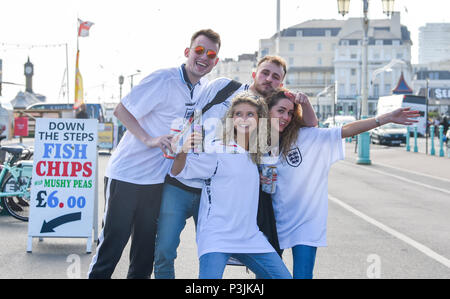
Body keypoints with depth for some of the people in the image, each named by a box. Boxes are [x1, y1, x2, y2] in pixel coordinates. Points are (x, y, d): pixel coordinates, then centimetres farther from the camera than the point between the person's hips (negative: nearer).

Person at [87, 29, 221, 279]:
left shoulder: (206, 88, 6)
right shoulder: (163, 80, -15)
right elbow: (122, 111, -12)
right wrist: (148, 139, -23)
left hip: (157, 180, 7)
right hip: (126, 175, -6)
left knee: (145, 253, 13)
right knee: (112, 245, -2)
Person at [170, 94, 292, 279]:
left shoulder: (258, 155, 13)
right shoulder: (218, 151, -5)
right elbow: (178, 172, -8)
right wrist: (184, 150, -25)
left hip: (250, 236, 6)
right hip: (216, 234, -6)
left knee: (283, 276, 2)